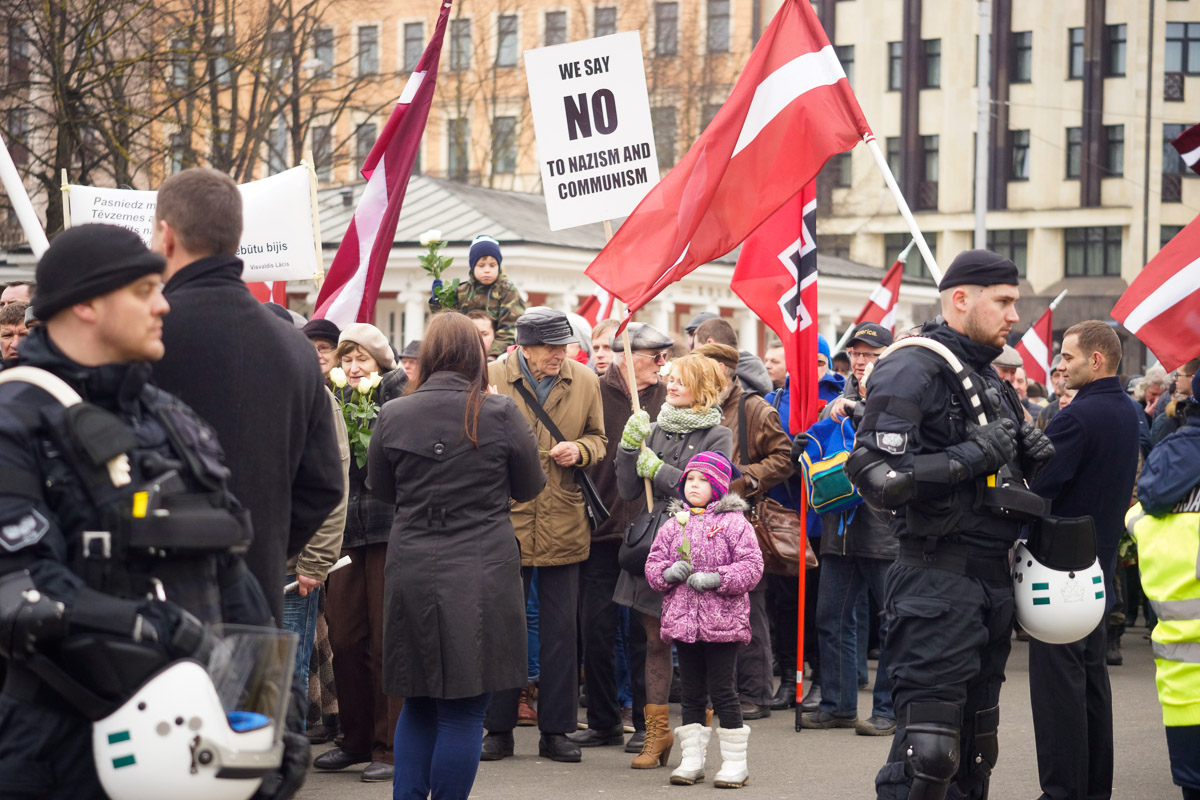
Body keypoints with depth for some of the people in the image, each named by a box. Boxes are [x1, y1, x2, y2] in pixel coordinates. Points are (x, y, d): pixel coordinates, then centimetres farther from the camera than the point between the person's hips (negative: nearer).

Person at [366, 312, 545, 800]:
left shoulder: (392, 416, -1)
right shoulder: (500, 414, -7)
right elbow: (530, 488, 7)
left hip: (411, 572, 3)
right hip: (481, 573, -2)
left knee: (418, 704, 15)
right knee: (464, 710, 3)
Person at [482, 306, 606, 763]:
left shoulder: (585, 382, 5)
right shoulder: (491, 377, -3)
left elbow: (598, 439, 15)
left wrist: (579, 450, -6)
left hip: (564, 525, 2)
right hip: (507, 521, -2)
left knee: (560, 630, 5)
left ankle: (556, 730, 14)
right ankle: (499, 729, 14)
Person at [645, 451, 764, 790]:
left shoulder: (734, 522, -4)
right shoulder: (674, 524, 10)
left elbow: (752, 566, -10)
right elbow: (653, 562, 12)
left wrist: (716, 578, -19)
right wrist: (668, 573, -9)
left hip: (723, 622, -5)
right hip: (682, 619, 5)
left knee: (723, 691, -2)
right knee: (691, 692, 10)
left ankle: (735, 762, 6)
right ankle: (691, 759, 17)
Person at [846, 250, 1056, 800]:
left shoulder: (988, 377, 18)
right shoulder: (912, 370, -11)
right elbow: (876, 476, -20)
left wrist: (1026, 456, 8)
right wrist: (968, 457, -23)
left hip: (991, 578, 9)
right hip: (937, 582, -9)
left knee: (976, 745, 15)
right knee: (929, 747, -12)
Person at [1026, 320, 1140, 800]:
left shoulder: (1078, 416, -19)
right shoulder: (1127, 414, 10)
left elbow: (1038, 486, -23)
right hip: (1100, 560, 9)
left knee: (1058, 676, -5)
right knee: (1092, 672, 14)